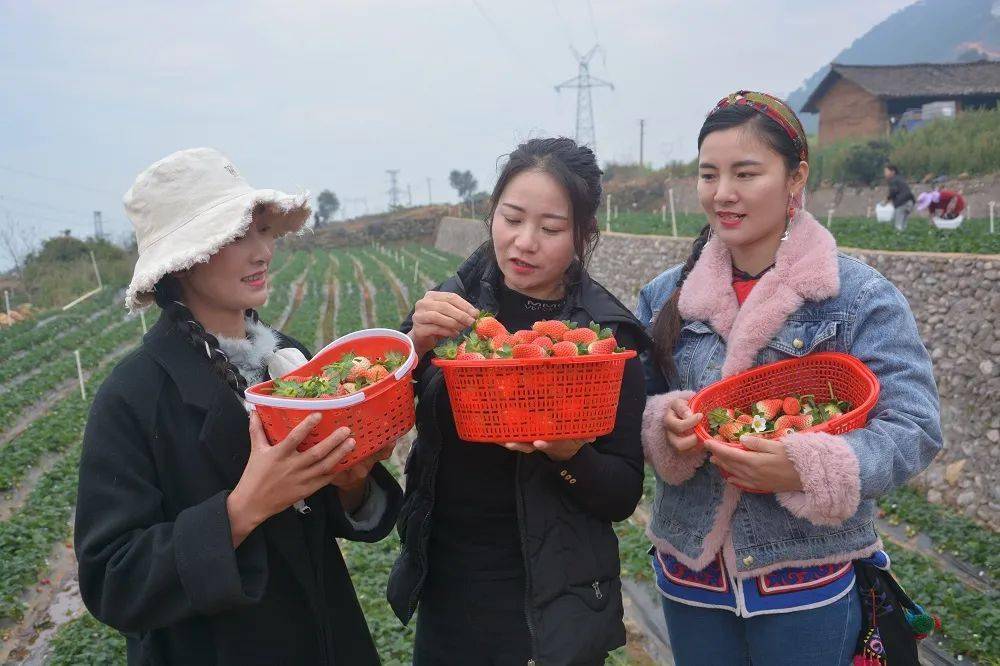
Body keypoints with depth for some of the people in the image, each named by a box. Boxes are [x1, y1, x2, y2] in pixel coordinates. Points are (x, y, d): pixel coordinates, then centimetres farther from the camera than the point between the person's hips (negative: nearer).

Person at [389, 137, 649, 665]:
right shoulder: (454, 302, -6)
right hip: (443, 585, 3)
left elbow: (624, 496, -7)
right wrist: (413, 346, -21)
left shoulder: (606, 333, -11)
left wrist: (567, 452, -26)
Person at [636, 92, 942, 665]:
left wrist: (808, 467, -29)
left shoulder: (862, 297, -9)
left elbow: (914, 428, -13)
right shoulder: (665, 296, 2)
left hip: (809, 581, -3)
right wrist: (662, 426, -18)